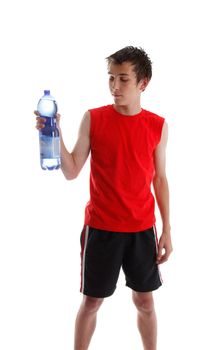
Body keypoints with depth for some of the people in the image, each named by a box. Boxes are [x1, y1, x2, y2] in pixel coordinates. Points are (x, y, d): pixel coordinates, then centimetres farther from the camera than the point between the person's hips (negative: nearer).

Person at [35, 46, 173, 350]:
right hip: (100, 228, -1)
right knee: (91, 300, 11)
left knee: (145, 301, 15)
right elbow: (71, 172, -8)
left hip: (142, 229, 2)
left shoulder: (158, 126, -1)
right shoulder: (93, 119, -5)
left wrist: (167, 229, 3)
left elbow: (160, 179, 5)